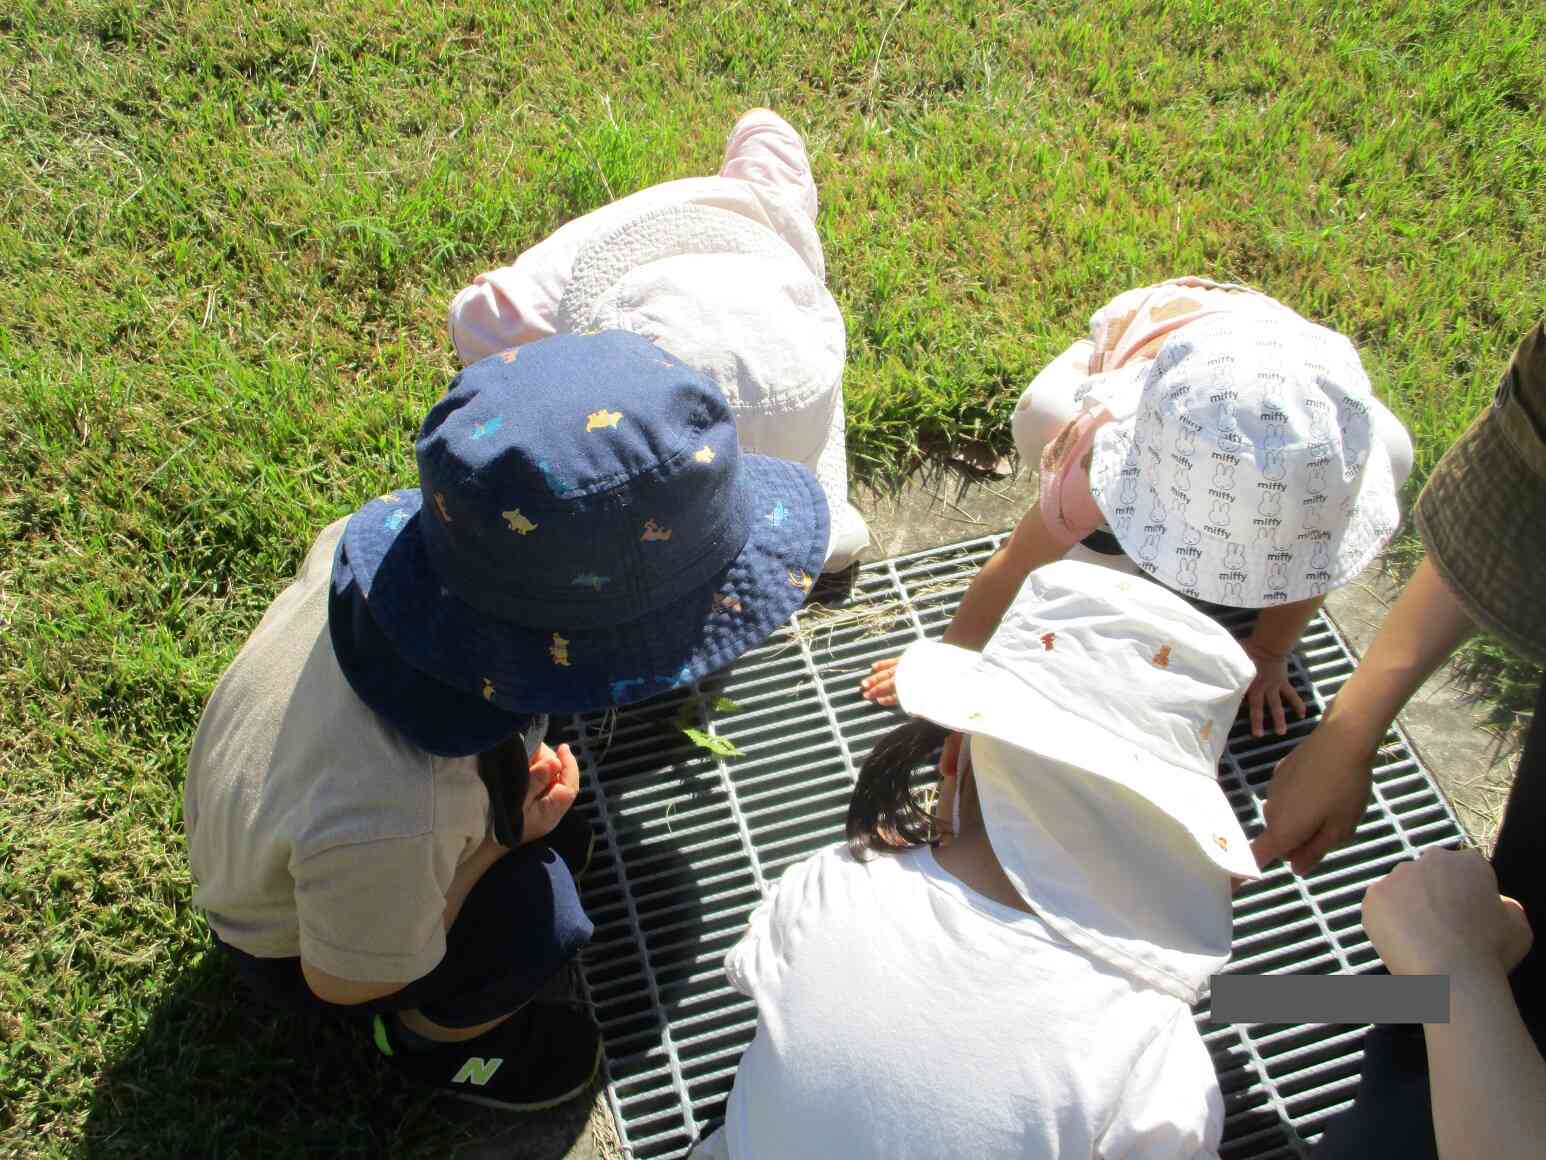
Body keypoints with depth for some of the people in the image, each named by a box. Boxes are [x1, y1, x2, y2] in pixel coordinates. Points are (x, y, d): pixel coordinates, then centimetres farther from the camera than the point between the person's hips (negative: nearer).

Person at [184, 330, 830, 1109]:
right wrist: (501, 838, -22)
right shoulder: (386, 826, -47)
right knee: (540, 915, -25)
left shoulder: (366, 542, -32)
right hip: (297, 952, -5)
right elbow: (342, 984, -25)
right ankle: (430, 1039, 8)